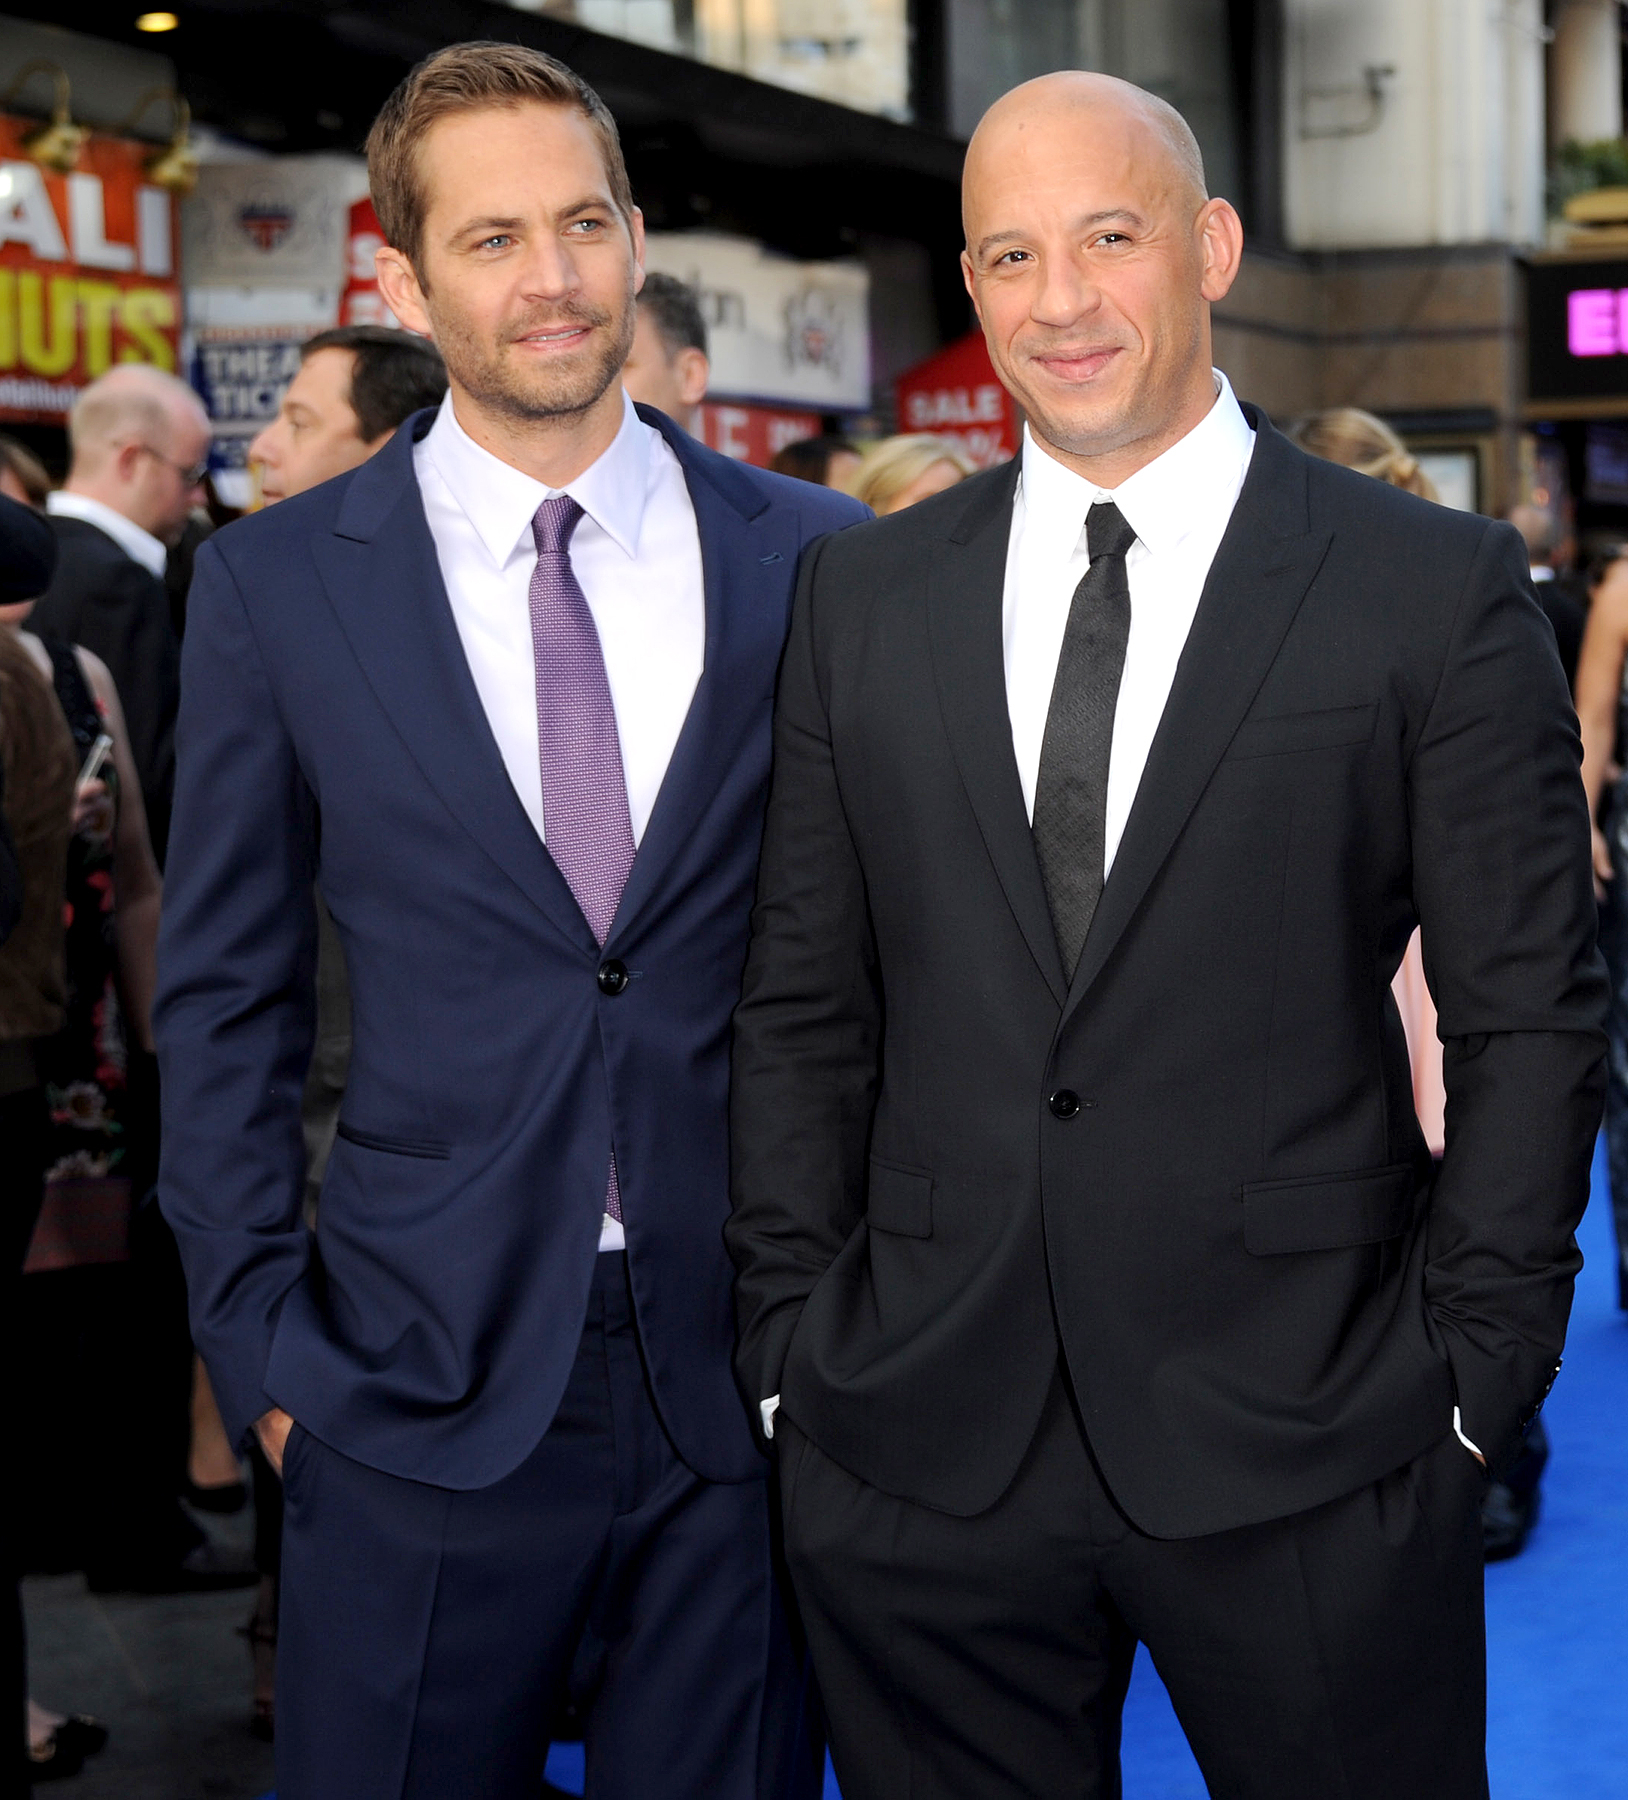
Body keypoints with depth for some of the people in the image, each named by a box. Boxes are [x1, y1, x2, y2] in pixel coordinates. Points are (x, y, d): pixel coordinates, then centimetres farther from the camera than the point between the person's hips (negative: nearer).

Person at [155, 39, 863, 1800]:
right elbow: (223, 1003, 4)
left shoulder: (813, 561, 2)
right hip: (420, 1389, -1)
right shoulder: (275, 584, 0)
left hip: (747, 1383, 1)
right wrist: (260, 1344, -2)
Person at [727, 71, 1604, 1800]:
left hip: (1305, 1448, -2)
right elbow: (802, 1008, 9)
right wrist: (791, 1339, 4)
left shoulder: (1436, 588, -2)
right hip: (919, 1448, 3)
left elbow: (1529, 1017, -1)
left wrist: (1470, 1380, -5)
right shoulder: (861, 597, 7)